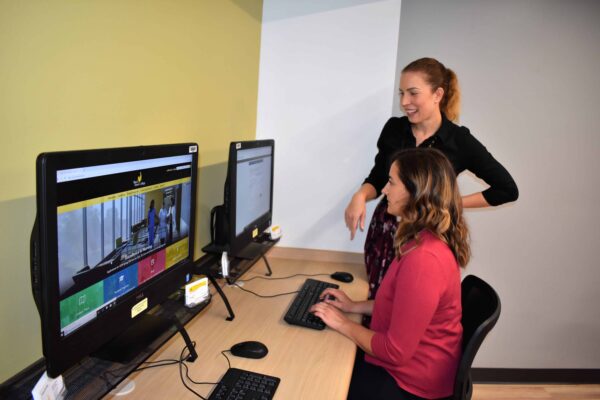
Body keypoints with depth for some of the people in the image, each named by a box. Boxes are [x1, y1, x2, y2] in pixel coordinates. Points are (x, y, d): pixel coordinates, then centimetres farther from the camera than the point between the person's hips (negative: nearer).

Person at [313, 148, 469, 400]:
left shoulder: (423, 258, -32)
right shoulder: (429, 240, 0)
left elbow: (396, 351, -26)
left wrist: (344, 324, -14)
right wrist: (355, 306, 5)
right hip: (409, 360, 8)